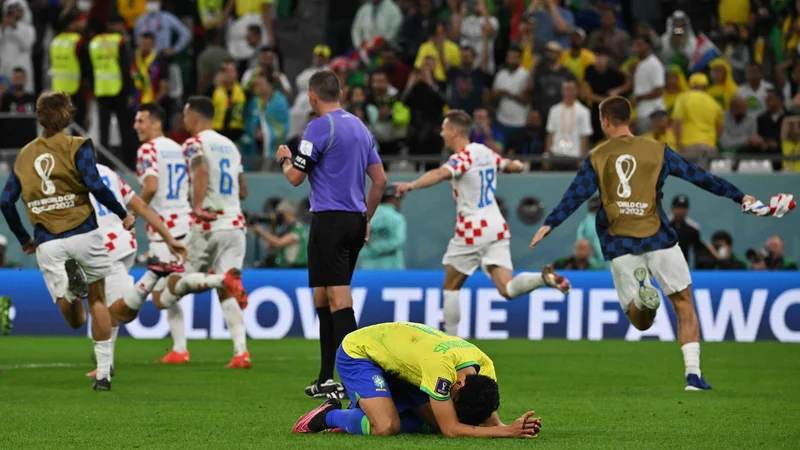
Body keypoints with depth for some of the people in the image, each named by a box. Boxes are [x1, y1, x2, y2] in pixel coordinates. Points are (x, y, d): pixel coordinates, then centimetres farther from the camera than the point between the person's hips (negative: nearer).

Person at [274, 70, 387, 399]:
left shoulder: (320, 127, -9)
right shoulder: (360, 127, 14)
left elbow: (295, 177, -8)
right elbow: (380, 179, 16)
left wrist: (284, 159, 13)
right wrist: (366, 218, 24)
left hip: (329, 220, -8)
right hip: (355, 221, 8)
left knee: (339, 298, -11)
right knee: (323, 297, 16)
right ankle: (326, 379, 18)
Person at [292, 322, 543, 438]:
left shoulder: (484, 368, -17)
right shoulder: (440, 365, -40)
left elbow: (491, 422, -12)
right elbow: (451, 430, -37)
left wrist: (515, 428, -34)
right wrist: (508, 431, -42)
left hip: (397, 362, 8)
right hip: (357, 352, -8)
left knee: (434, 423, -3)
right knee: (387, 427, -28)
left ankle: (365, 413, 13)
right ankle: (330, 416, -2)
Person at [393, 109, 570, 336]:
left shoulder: (462, 158, -12)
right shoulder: (486, 153, 11)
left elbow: (441, 173, -34)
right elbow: (512, 166, 30)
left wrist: (412, 185, -48)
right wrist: (517, 165, 54)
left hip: (472, 232, -6)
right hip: (497, 228, 6)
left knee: (451, 288, 12)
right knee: (507, 290, -3)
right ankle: (544, 277, -28)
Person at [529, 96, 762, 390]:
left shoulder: (597, 158, 5)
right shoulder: (657, 151, 6)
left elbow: (575, 195, -3)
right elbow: (699, 177, 9)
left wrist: (549, 225, -2)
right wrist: (739, 197, 16)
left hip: (620, 245, 1)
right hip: (659, 239, -1)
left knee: (640, 321, 7)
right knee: (684, 303, 9)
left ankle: (640, 293, -30)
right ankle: (693, 373, -5)